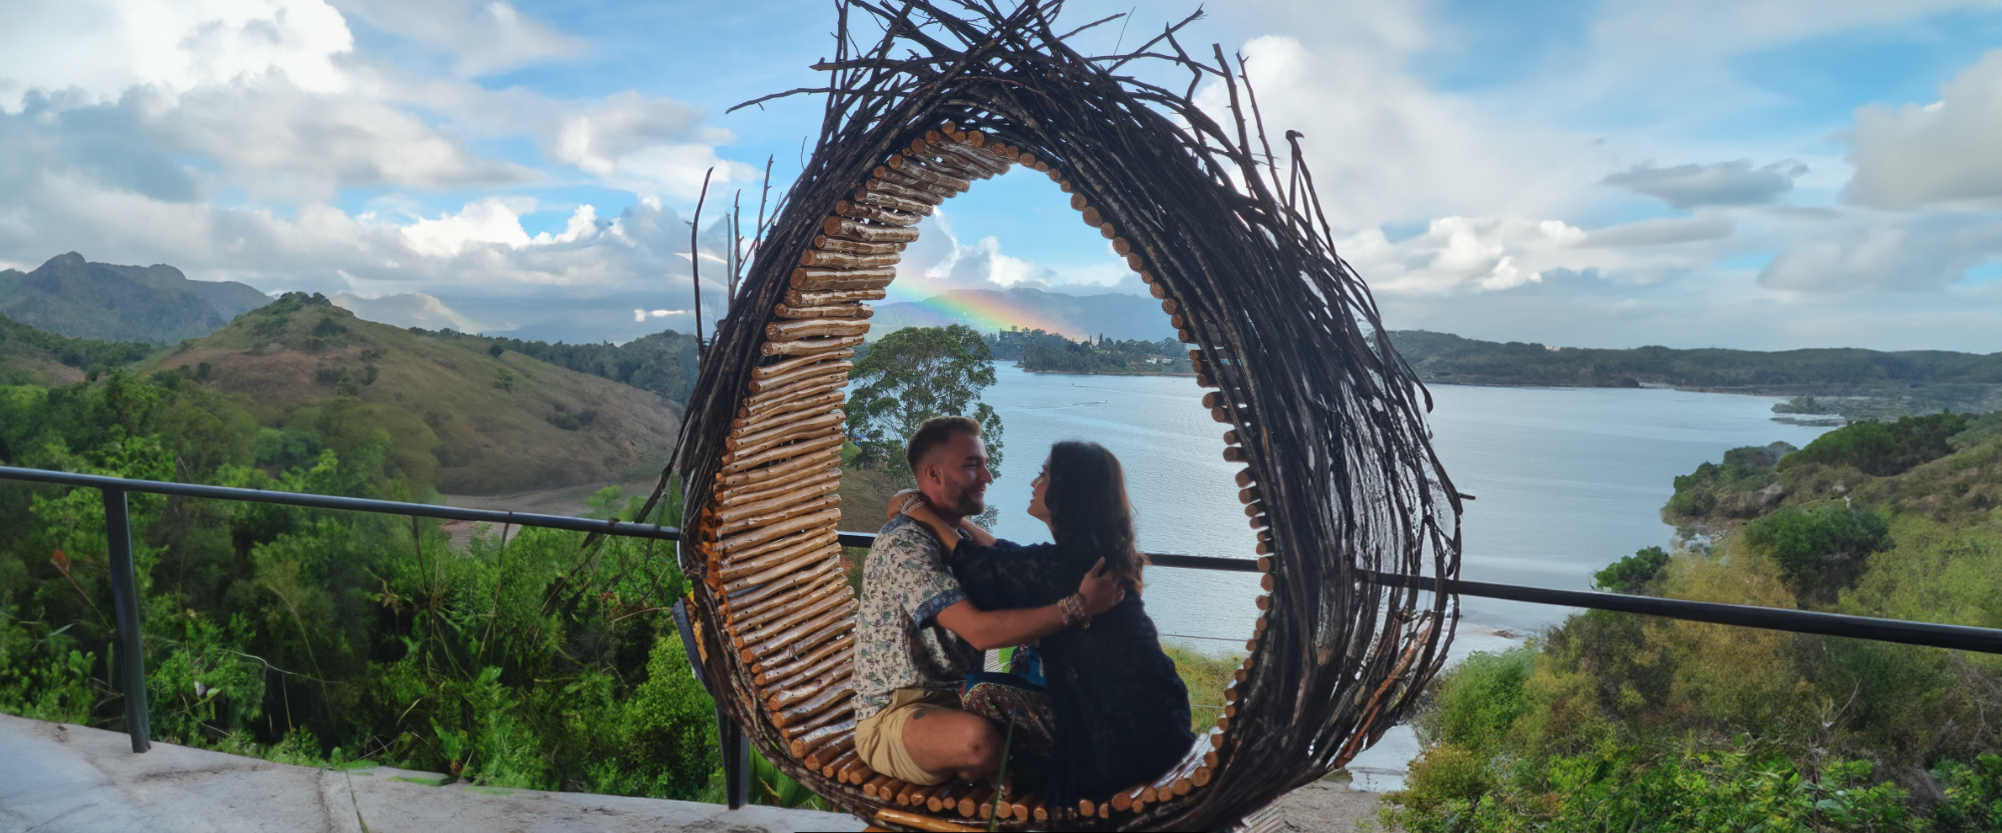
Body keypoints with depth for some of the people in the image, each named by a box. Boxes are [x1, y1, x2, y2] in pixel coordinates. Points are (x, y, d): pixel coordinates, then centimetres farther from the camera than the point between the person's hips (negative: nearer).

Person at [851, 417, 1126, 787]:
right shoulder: (903, 544, -18)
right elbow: (980, 630, -27)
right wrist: (1079, 605, -28)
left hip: (956, 701, 8)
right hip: (894, 715, -8)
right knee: (981, 739, -36)